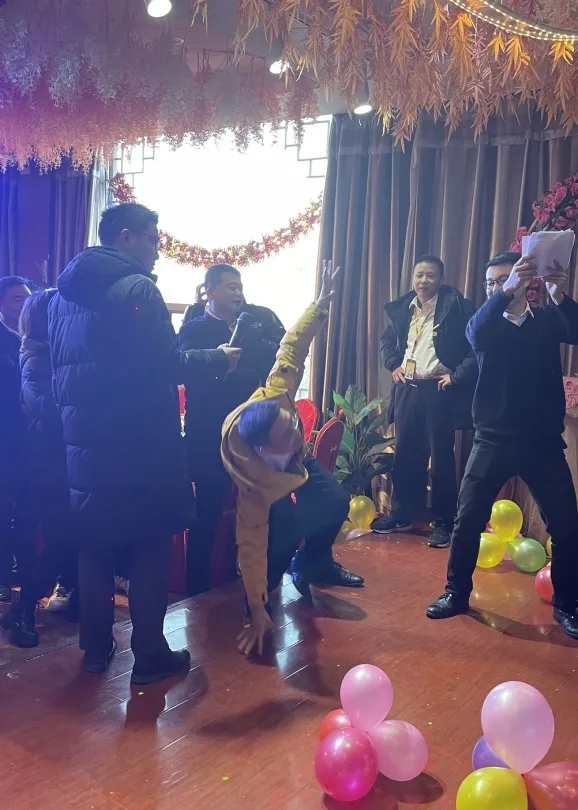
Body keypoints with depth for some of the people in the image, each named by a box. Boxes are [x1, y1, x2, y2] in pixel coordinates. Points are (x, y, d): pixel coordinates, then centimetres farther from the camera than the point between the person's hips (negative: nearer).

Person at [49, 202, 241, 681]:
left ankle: (96, 647, 25)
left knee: (95, 545, 15)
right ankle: (150, 655, 9)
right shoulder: (136, 288, -11)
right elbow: (165, 366, -15)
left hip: (84, 440, 7)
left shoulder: (66, 291, 13)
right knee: (150, 550, 3)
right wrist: (218, 359, -2)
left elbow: (57, 365, 17)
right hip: (139, 444, -7)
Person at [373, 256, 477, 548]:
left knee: (441, 457, 1)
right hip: (406, 388, 6)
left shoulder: (456, 307, -8)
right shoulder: (402, 308, 9)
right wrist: (393, 364, 10)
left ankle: (443, 523, 11)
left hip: (438, 390, -5)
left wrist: (457, 375, -13)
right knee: (405, 453, 13)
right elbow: (387, 340, 25)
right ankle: (401, 514, 26)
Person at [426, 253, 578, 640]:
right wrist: (506, 291, -36)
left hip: (543, 441, 0)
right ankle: (456, 593, 16)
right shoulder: (487, 321, 5)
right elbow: (476, 334, -20)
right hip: (494, 439, 0)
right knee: (468, 519, -2)